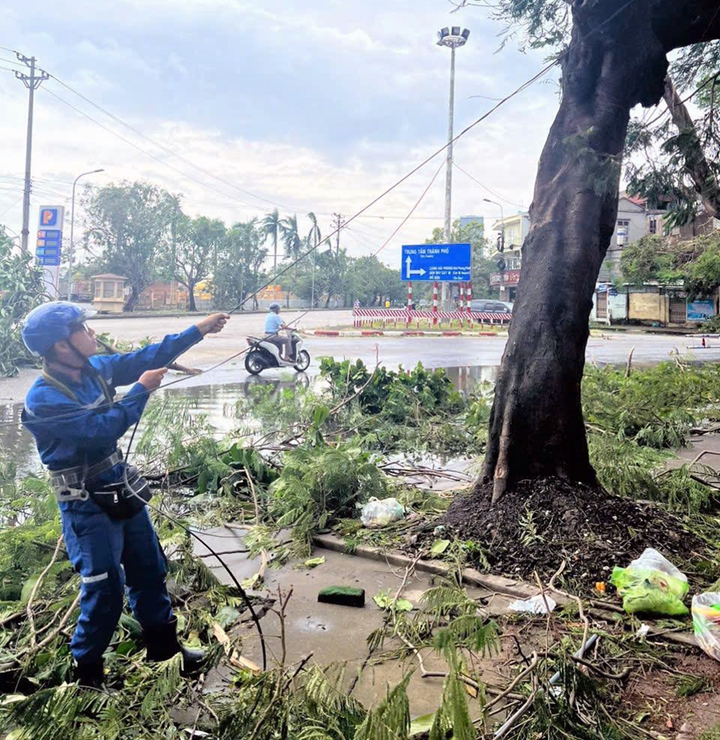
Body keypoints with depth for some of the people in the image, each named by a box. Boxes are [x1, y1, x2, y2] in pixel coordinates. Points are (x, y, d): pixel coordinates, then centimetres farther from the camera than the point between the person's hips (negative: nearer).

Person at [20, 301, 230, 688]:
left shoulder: (94, 368, -3)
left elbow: (147, 357, 4)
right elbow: (102, 429, -31)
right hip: (87, 506, -7)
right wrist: (142, 389, -21)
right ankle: (87, 670, 26)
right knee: (105, 590, 2)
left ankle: (163, 644, 37)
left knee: (150, 570, 17)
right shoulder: (43, 400, -25)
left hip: (121, 489, 8)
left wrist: (198, 330, 1)